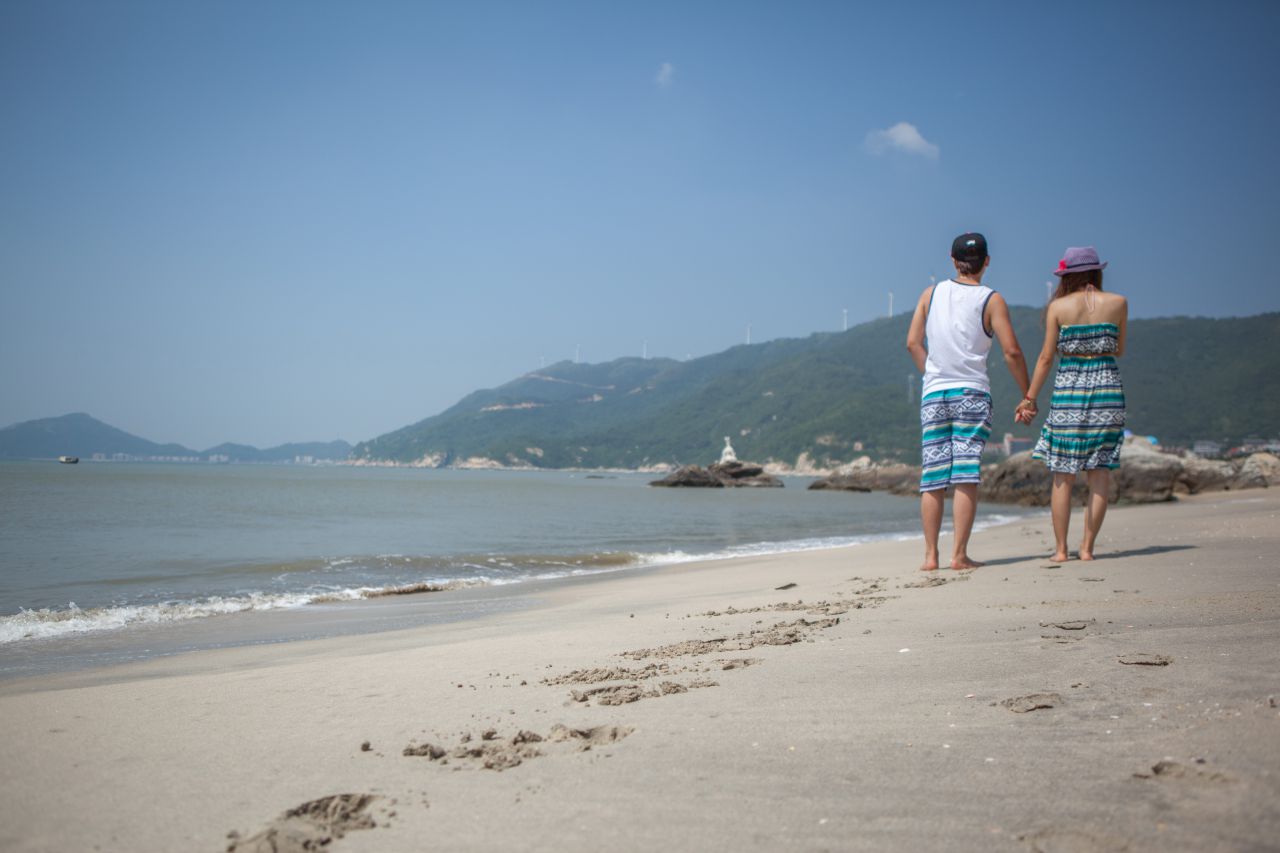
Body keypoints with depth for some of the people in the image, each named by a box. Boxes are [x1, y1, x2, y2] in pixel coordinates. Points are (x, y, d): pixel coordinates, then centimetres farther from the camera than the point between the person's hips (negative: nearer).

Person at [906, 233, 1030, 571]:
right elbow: (1011, 351, -7)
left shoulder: (931, 293, 9)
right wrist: (1027, 395, 3)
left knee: (932, 478, 4)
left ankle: (930, 554, 5)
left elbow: (913, 343, 5)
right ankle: (960, 554, -7)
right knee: (966, 476, -4)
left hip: (933, 394, 3)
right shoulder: (991, 300, 0)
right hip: (972, 393, -3)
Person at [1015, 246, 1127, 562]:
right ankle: (1087, 546, 5)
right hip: (1108, 388, 1)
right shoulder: (1118, 303, 4)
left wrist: (1029, 398, 5)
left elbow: (1046, 357, -1)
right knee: (1100, 472, 6)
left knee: (1063, 475, 4)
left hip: (1068, 390, -1)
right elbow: (1119, 351, 14)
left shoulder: (1058, 306, -1)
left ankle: (1060, 548, 6)